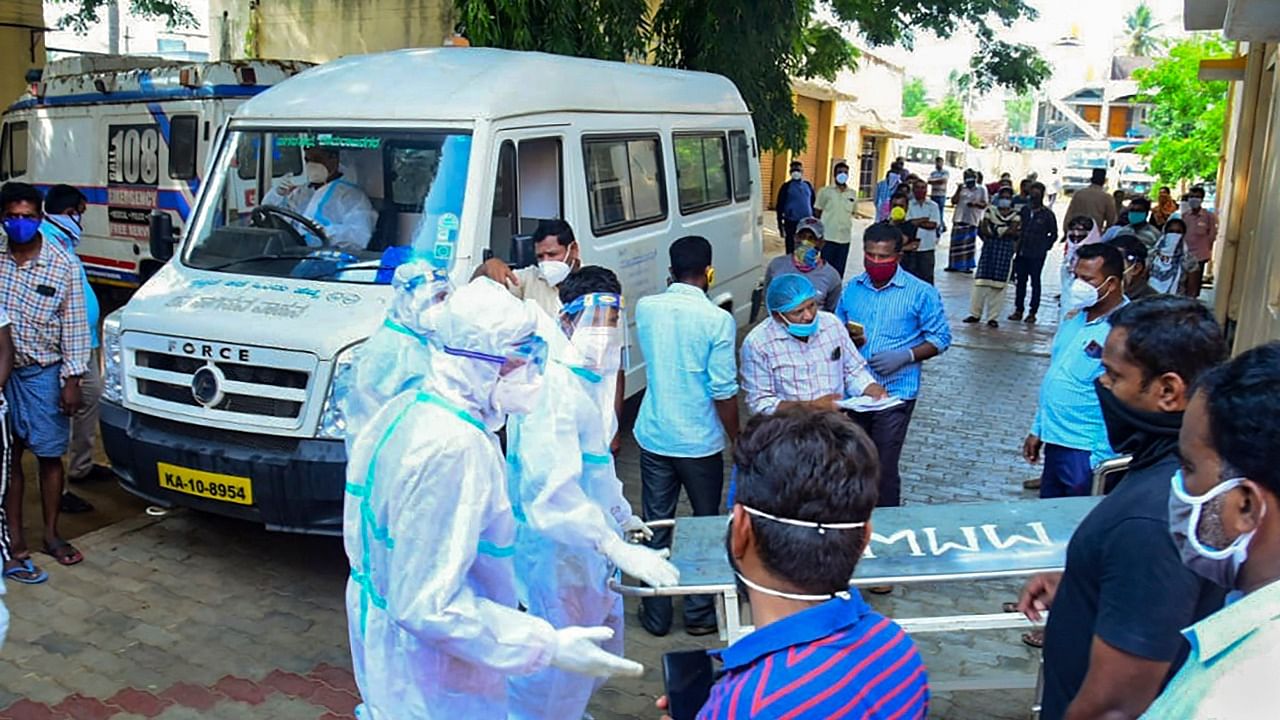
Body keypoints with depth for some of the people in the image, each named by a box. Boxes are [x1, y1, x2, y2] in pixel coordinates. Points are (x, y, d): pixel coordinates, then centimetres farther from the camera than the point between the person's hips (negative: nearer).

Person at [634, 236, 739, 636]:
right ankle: (700, 613, 23)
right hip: (700, 442, -3)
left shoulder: (645, 308, -3)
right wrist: (737, 439, -1)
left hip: (653, 437, 3)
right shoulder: (717, 320, -16)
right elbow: (723, 391, -15)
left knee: (656, 527, 12)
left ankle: (656, 615, 21)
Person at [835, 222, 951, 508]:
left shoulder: (921, 293, -5)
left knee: (883, 470, -1)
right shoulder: (852, 289, 7)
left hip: (893, 395, -4)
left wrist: (906, 356, -18)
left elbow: (940, 338, -3)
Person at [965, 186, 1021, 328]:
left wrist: (994, 230, -6)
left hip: (1006, 251, -1)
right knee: (981, 281, -2)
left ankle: (993, 317, 4)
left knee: (999, 284, -1)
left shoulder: (1015, 216, 6)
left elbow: (1013, 231, -9)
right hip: (989, 249, 1)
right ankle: (975, 313, 7)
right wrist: (1004, 231, -5)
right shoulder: (990, 211, 9)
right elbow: (983, 230, -2)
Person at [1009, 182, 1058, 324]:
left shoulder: (1048, 214, -3)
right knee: (1020, 281, 8)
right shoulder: (1024, 210, 5)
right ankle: (1018, 310, 17)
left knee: (1035, 282, 3)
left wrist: (1045, 247, -2)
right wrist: (1018, 244, 3)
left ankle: (1032, 312, 8)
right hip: (1022, 252, 4)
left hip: (1037, 255, -3)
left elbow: (1053, 234, 4)